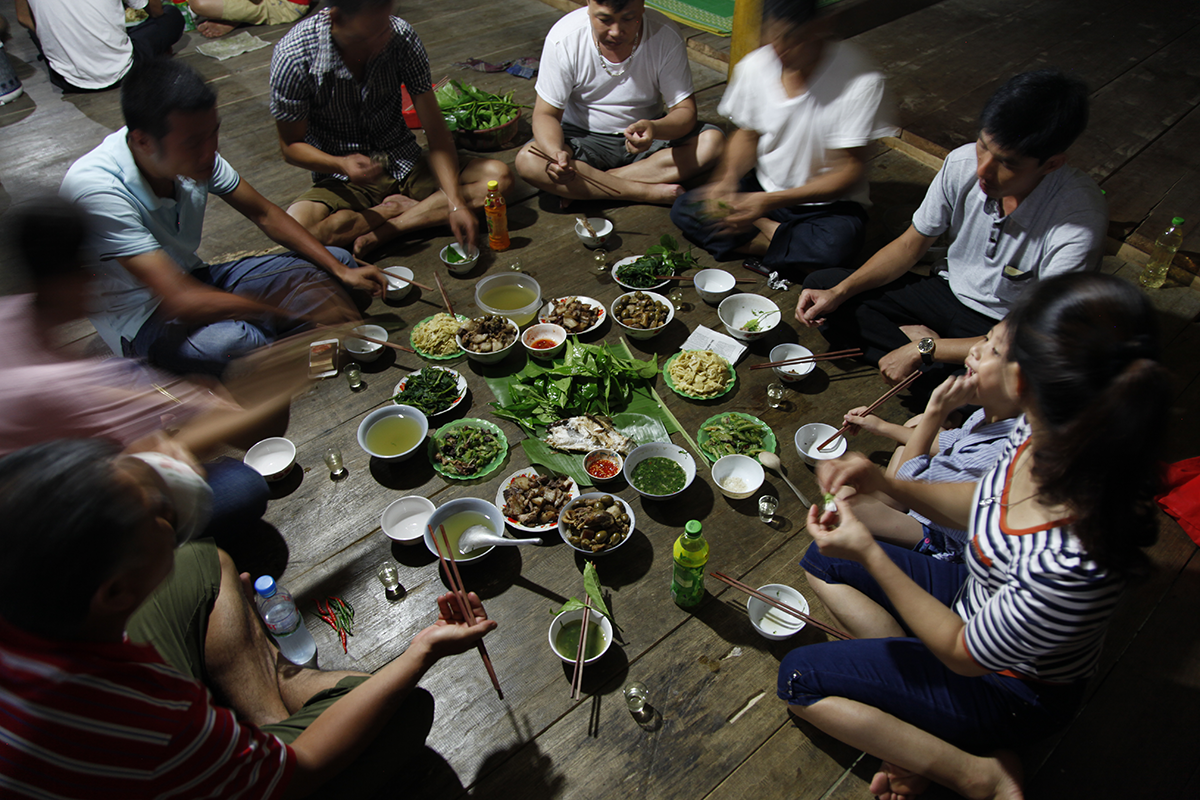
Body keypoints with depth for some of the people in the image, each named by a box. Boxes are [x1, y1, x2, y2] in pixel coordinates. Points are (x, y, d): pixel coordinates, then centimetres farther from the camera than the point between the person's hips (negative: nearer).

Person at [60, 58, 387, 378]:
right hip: (142, 317, -7)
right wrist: (302, 308, -33)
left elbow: (264, 214, 1)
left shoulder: (193, 153, -14)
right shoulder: (96, 188, -32)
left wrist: (341, 271, -8)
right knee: (231, 343, -41)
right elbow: (180, 302, -36)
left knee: (337, 259, 3)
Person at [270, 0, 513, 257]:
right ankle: (394, 208, -8)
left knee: (499, 177, -18)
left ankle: (384, 230, -21)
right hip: (344, 180, -2)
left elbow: (435, 130, -14)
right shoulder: (294, 56, -19)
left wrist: (456, 203, -26)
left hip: (405, 166, 3)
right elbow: (291, 146, -8)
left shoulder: (401, 36, -15)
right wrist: (342, 165, -29)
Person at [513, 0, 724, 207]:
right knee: (527, 161, -29)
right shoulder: (563, 39, -19)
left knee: (713, 141, -25)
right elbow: (546, 114, -15)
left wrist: (654, 128, -41)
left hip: (645, 135, 1)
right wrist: (555, 153, -38)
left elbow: (685, 111, -18)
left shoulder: (665, 36, -18)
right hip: (584, 138, -1)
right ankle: (646, 192, -25)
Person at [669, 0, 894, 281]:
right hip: (764, 188, 4)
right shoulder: (755, 66, -8)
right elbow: (748, 135, 6)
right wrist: (726, 180, -17)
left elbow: (851, 171, -21)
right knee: (684, 209, -15)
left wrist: (770, 201, -31)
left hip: (829, 202, -4)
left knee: (835, 246, -38)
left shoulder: (860, 80, -21)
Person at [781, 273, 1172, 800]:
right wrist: (886, 485, -13)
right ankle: (922, 730, 7)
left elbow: (965, 656, -24)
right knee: (821, 563, 12)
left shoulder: (1070, 563, -44)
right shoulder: (1042, 431, -23)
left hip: (1014, 690, -7)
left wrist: (869, 554, -22)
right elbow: (986, 505, 0)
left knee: (799, 679, -2)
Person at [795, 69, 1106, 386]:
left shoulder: (1079, 220, -30)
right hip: (950, 289, 6)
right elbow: (911, 245, -1)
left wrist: (923, 350, -27)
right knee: (821, 285, -6)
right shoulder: (963, 163, -16)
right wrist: (838, 293, -14)